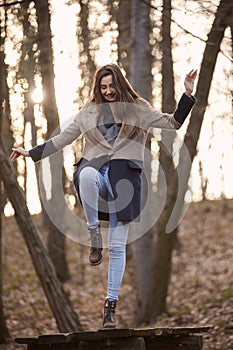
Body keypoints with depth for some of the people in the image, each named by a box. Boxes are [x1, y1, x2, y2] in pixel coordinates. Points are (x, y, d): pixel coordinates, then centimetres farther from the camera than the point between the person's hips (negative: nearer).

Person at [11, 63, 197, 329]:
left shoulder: (138, 109, 15)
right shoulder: (88, 112, 19)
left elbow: (172, 122, 15)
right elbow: (61, 139, 26)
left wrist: (187, 94, 4)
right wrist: (31, 153, 24)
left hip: (125, 175, 0)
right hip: (95, 169, 1)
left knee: (118, 245, -5)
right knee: (87, 175, -42)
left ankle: (110, 306, 0)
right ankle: (94, 235, -26)